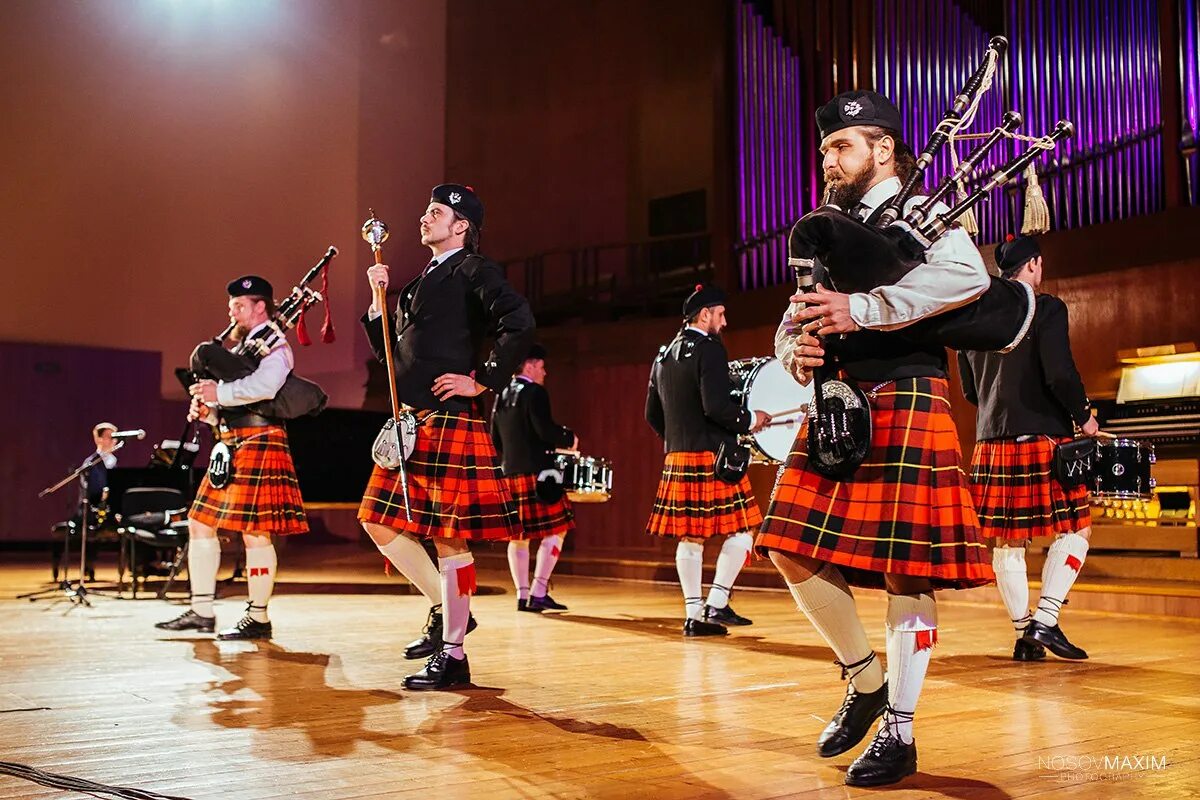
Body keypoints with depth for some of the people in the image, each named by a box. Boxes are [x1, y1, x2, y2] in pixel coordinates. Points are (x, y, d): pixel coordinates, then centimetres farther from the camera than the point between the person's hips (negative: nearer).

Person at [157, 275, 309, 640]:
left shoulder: (275, 346, -5)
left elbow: (264, 386, -27)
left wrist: (219, 393, -21)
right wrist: (204, 408, 3)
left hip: (258, 442, -10)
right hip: (229, 447, 10)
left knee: (254, 531, -8)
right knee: (200, 523, 9)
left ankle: (258, 619, -1)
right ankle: (202, 611, 14)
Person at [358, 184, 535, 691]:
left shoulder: (473, 270, -6)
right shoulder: (424, 280, 21)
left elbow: (519, 325, -22)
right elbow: (390, 350, 22)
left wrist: (483, 381, -16)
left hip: (448, 422, -10)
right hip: (411, 423, 10)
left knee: (449, 535, -4)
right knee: (380, 522, 12)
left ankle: (452, 654, 4)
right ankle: (444, 609, 23)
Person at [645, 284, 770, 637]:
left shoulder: (663, 356, 15)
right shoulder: (709, 349, -11)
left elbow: (652, 413, 17)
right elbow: (716, 406, -21)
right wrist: (749, 419, -6)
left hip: (677, 459, 8)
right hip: (713, 458, -8)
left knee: (690, 537, 8)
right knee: (740, 530, 0)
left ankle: (694, 614, 10)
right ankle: (716, 604, -4)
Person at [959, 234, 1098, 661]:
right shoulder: (1046, 309, -7)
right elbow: (1060, 375, -17)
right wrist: (1084, 416, -2)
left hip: (992, 443, 6)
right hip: (1043, 440, -6)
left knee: (1007, 541, 9)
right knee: (1074, 529, 6)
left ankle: (1024, 634, 13)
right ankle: (1045, 620, -5)